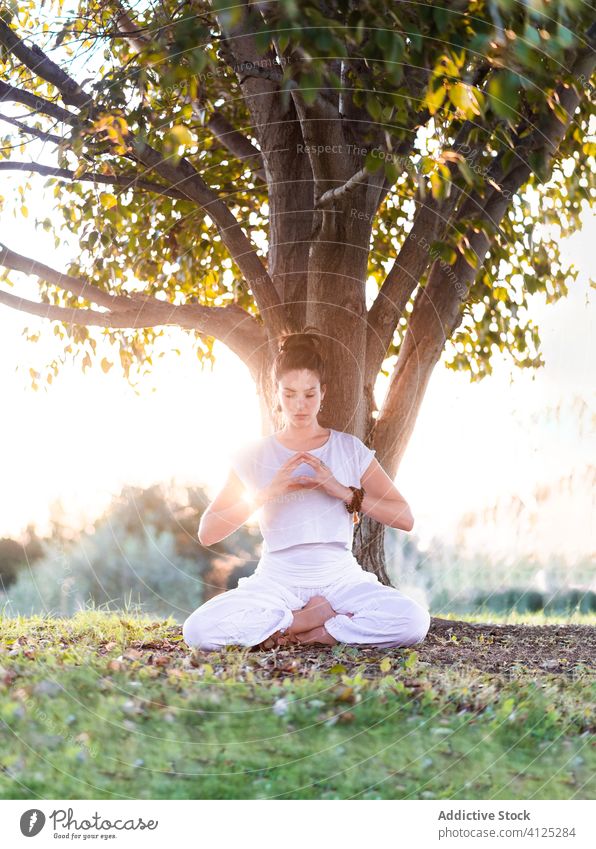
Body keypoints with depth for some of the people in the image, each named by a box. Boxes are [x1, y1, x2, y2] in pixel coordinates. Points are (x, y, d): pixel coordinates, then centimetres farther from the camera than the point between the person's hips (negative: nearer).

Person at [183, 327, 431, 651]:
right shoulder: (255, 455, 7)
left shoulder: (350, 449, 8)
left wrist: (342, 491, -13)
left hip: (339, 578, 0)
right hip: (277, 581, 0)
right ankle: (314, 618, -11)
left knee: (413, 621, -30)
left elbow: (405, 518, 0)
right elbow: (206, 533, -1)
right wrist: (268, 492, -13)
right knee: (198, 630, -28)